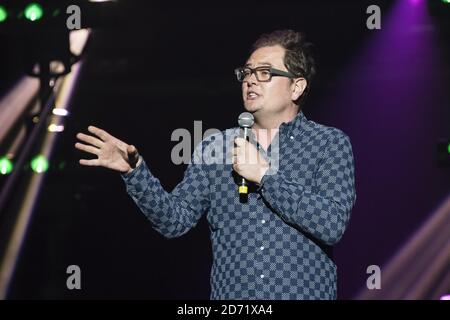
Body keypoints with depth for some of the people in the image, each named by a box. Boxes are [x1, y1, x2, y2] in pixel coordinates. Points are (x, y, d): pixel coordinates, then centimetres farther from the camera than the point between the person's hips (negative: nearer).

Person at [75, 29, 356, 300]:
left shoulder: (331, 144, -4)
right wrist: (135, 171, -14)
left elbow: (332, 225, -17)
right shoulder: (213, 147, 5)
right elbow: (176, 220, 0)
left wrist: (265, 174, -17)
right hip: (229, 294, 3)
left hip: (305, 292, -2)